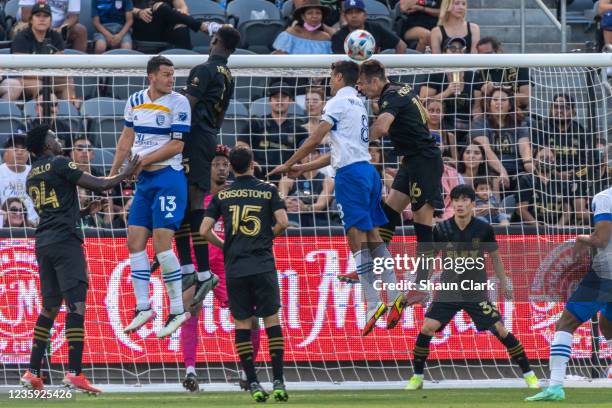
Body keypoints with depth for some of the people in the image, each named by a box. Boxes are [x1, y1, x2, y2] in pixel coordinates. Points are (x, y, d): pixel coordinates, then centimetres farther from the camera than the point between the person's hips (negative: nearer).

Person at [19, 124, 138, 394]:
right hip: (65, 240, -8)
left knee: (49, 308, 13)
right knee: (76, 304, -10)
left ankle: (32, 373, 10)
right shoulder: (59, 164, -6)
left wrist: (86, 210, 34)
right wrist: (125, 175, 6)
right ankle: (74, 373, -19)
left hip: (43, 243, 8)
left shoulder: (32, 175, 19)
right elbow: (99, 185, -8)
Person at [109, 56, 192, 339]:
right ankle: (143, 308, 13)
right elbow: (127, 137, 19)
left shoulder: (178, 103, -9)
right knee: (134, 242, 4)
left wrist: (144, 160, -13)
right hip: (144, 180, 7)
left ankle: (177, 310, -5)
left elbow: (176, 145, -12)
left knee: (161, 243, -13)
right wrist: (113, 172, 18)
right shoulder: (135, 101, 9)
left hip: (168, 177, -7)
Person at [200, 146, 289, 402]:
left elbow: (204, 231, 1)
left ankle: (253, 384, 0)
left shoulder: (222, 195, 6)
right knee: (272, 321, 4)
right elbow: (283, 222, -6)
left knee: (242, 324, 5)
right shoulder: (268, 191, 2)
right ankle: (278, 383, -2)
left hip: (234, 268, 1)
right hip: (263, 265, -1)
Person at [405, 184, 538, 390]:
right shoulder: (441, 230, -9)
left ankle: (529, 374, 7)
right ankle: (417, 377, 1)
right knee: (427, 328, -16)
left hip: (476, 291, 0)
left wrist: (503, 282, 15)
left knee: (501, 330, -7)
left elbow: (494, 256, 8)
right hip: (448, 290, 0)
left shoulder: (484, 229, -8)